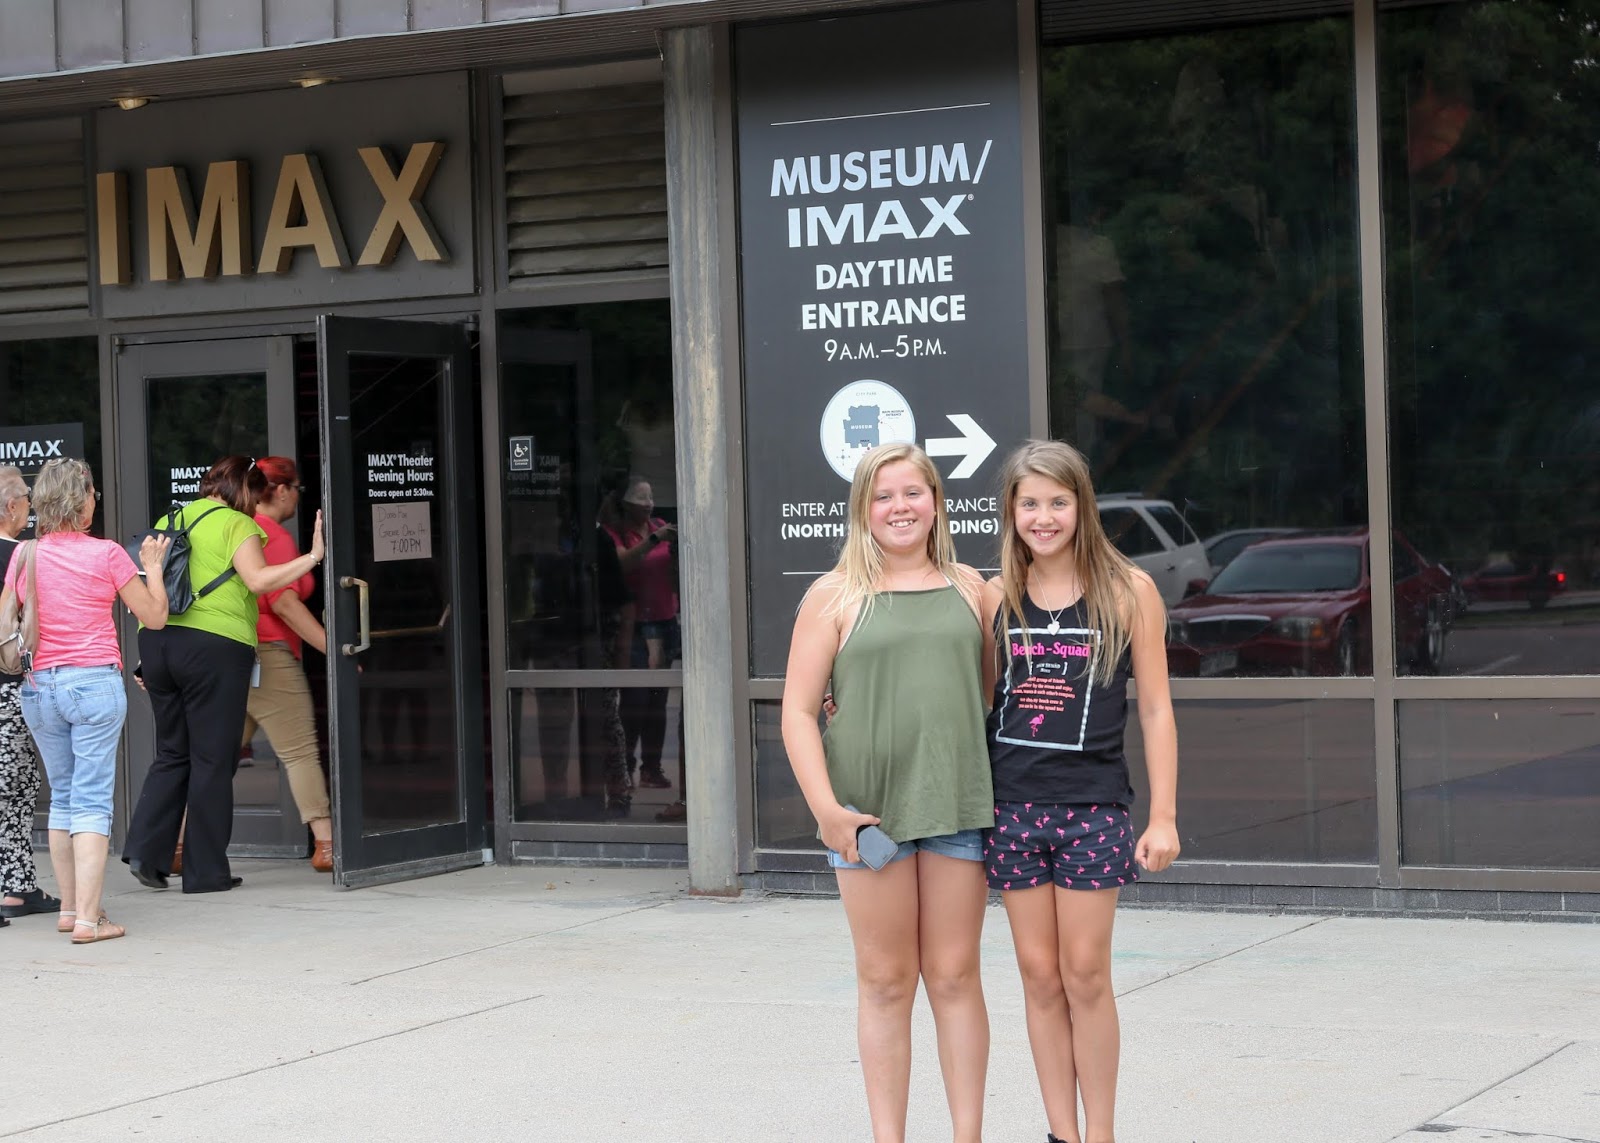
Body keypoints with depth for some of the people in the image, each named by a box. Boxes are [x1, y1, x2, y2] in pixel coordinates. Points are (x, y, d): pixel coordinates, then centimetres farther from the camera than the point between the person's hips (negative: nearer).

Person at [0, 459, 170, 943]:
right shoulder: (106, 554, -7)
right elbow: (154, 616, 1)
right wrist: (152, 566, 15)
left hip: (39, 686, 4)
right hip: (95, 684, -4)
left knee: (62, 798, 16)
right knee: (92, 801, -4)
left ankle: (69, 908, 19)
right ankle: (88, 918, -9)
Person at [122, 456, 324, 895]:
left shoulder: (169, 521, 16)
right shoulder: (237, 525, -4)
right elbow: (258, 580, -19)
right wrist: (312, 557, -18)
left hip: (157, 641, 6)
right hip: (215, 646, -6)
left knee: (172, 754, 16)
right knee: (212, 760, 1)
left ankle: (145, 849, 1)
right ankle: (205, 872, 4)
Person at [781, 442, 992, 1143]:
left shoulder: (969, 588, 9)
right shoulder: (836, 597, 1)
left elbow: (993, 690, 15)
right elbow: (798, 711, -2)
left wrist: (1000, 792, 6)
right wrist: (826, 809, -12)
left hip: (956, 804, 2)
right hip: (869, 810, -2)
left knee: (955, 976, 5)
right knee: (885, 981, 5)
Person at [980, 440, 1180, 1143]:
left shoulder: (1128, 590, 0)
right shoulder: (997, 598, 7)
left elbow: (1155, 708, 0)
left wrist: (1163, 816, -4)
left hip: (1093, 803, -3)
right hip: (1012, 804, 3)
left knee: (1085, 973, -2)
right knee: (1039, 974, 5)